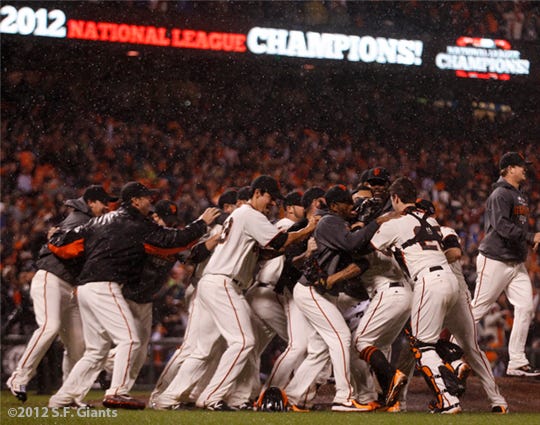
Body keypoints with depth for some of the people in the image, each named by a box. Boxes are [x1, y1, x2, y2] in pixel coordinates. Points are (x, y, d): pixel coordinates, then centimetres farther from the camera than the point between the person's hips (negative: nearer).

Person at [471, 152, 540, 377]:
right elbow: (502, 226, -27)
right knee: (477, 308, -4)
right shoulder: (500, 195, -14)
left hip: (516, 263, 9)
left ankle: (517, 363, 2)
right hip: (494, 261, -9)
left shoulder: (519, 196, 17)